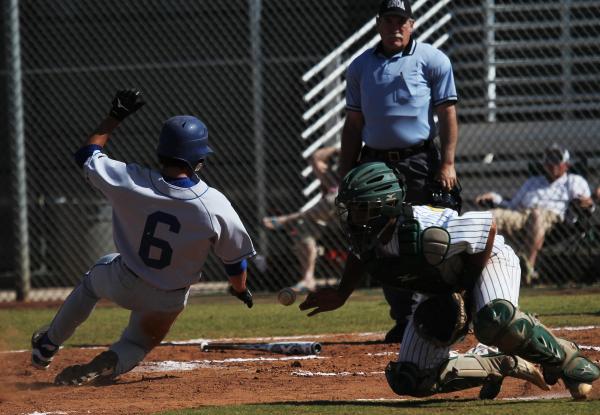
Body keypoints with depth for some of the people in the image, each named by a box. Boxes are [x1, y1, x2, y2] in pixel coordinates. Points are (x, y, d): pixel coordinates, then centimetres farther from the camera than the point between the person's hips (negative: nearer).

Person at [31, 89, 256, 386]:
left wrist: (115, 116, 6)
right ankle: (103, 366, -13)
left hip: (123, 285, 1)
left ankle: (48, 345, 43)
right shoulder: (214, 205, -26)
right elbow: (235, 260, -11)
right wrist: (240, 290, 11)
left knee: (93, 277, 35)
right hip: (168, 301, -1)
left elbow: (87, 155, -5)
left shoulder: (130, 181, -25)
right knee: (137, 344, 23)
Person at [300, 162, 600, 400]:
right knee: (409, 381, -5)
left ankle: (567, 362, -16)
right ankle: (505, 365, 10)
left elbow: (487, 224, -29)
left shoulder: (428, 234, -39)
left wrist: (466, 288, -22)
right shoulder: (365, 237, -17)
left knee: (494, 319, -43)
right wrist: (341, 295, 0)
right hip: (440, 291, 7)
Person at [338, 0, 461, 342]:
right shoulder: (361, 66, 13)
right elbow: (353, 124, 16)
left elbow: (448, 115, -2)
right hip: (375, 163, 4)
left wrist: (447, 163, -12)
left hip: (420, 163, -4)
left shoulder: (432, 60, 2)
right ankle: (405, 320, 8)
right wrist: (346, 173, 10)